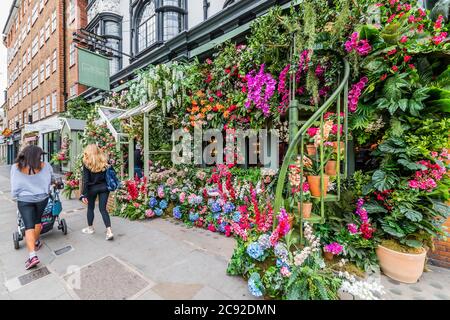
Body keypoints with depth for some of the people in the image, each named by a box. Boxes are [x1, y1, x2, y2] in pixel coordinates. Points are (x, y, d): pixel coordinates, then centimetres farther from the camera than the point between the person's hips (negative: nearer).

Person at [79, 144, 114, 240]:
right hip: (104, 187, 2)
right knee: (103, 209, 7)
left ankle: (90, 228, 36)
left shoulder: (87, 162, -9)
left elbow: (85, 180, -10)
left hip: (92, 188, -2)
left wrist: (84, 194, -7)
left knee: (90, 208, 19)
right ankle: (109, 231, -1)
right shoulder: (104, 161, -1)